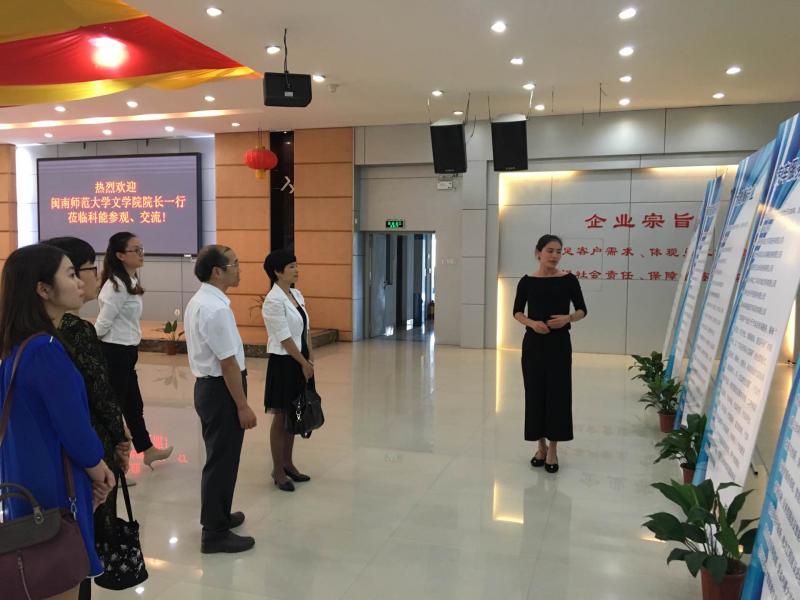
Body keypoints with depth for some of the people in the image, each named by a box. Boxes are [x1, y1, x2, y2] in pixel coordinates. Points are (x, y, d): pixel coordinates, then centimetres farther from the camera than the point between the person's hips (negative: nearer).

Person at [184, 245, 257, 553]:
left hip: (207, 385, 10)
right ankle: (215, 533, 15)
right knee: (222, 460, 2)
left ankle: (218, 515, 40)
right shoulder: (216, 309, -23)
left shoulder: (198, 302, 10)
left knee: (219, 457, 23)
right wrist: (243, 406, -18)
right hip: (221, 390, -10)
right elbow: (228, 363, -23)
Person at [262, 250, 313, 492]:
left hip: (299, 361, 8)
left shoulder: (296, 294, 8)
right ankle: (278, 470, 18)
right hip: (284, 362, -8)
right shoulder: (273, 300, -17)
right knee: (281, 417, 4)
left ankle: (288, 463, 29)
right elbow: (285, 338, -18)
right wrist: (304, 363, -13)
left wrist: (310, 358, 4)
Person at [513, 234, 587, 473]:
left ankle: (553, 449, 12)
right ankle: (541, 446, 21)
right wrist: (531, 322, -13)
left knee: (558, 392, 0)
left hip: (559, 343, -1)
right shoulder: (527, 281, 0)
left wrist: (568, 318, -16)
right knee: (535, 393, 6)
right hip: (533, 343, 1)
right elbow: (517, 312, 7)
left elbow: (582, 310, 5)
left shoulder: (568, 280, -2)